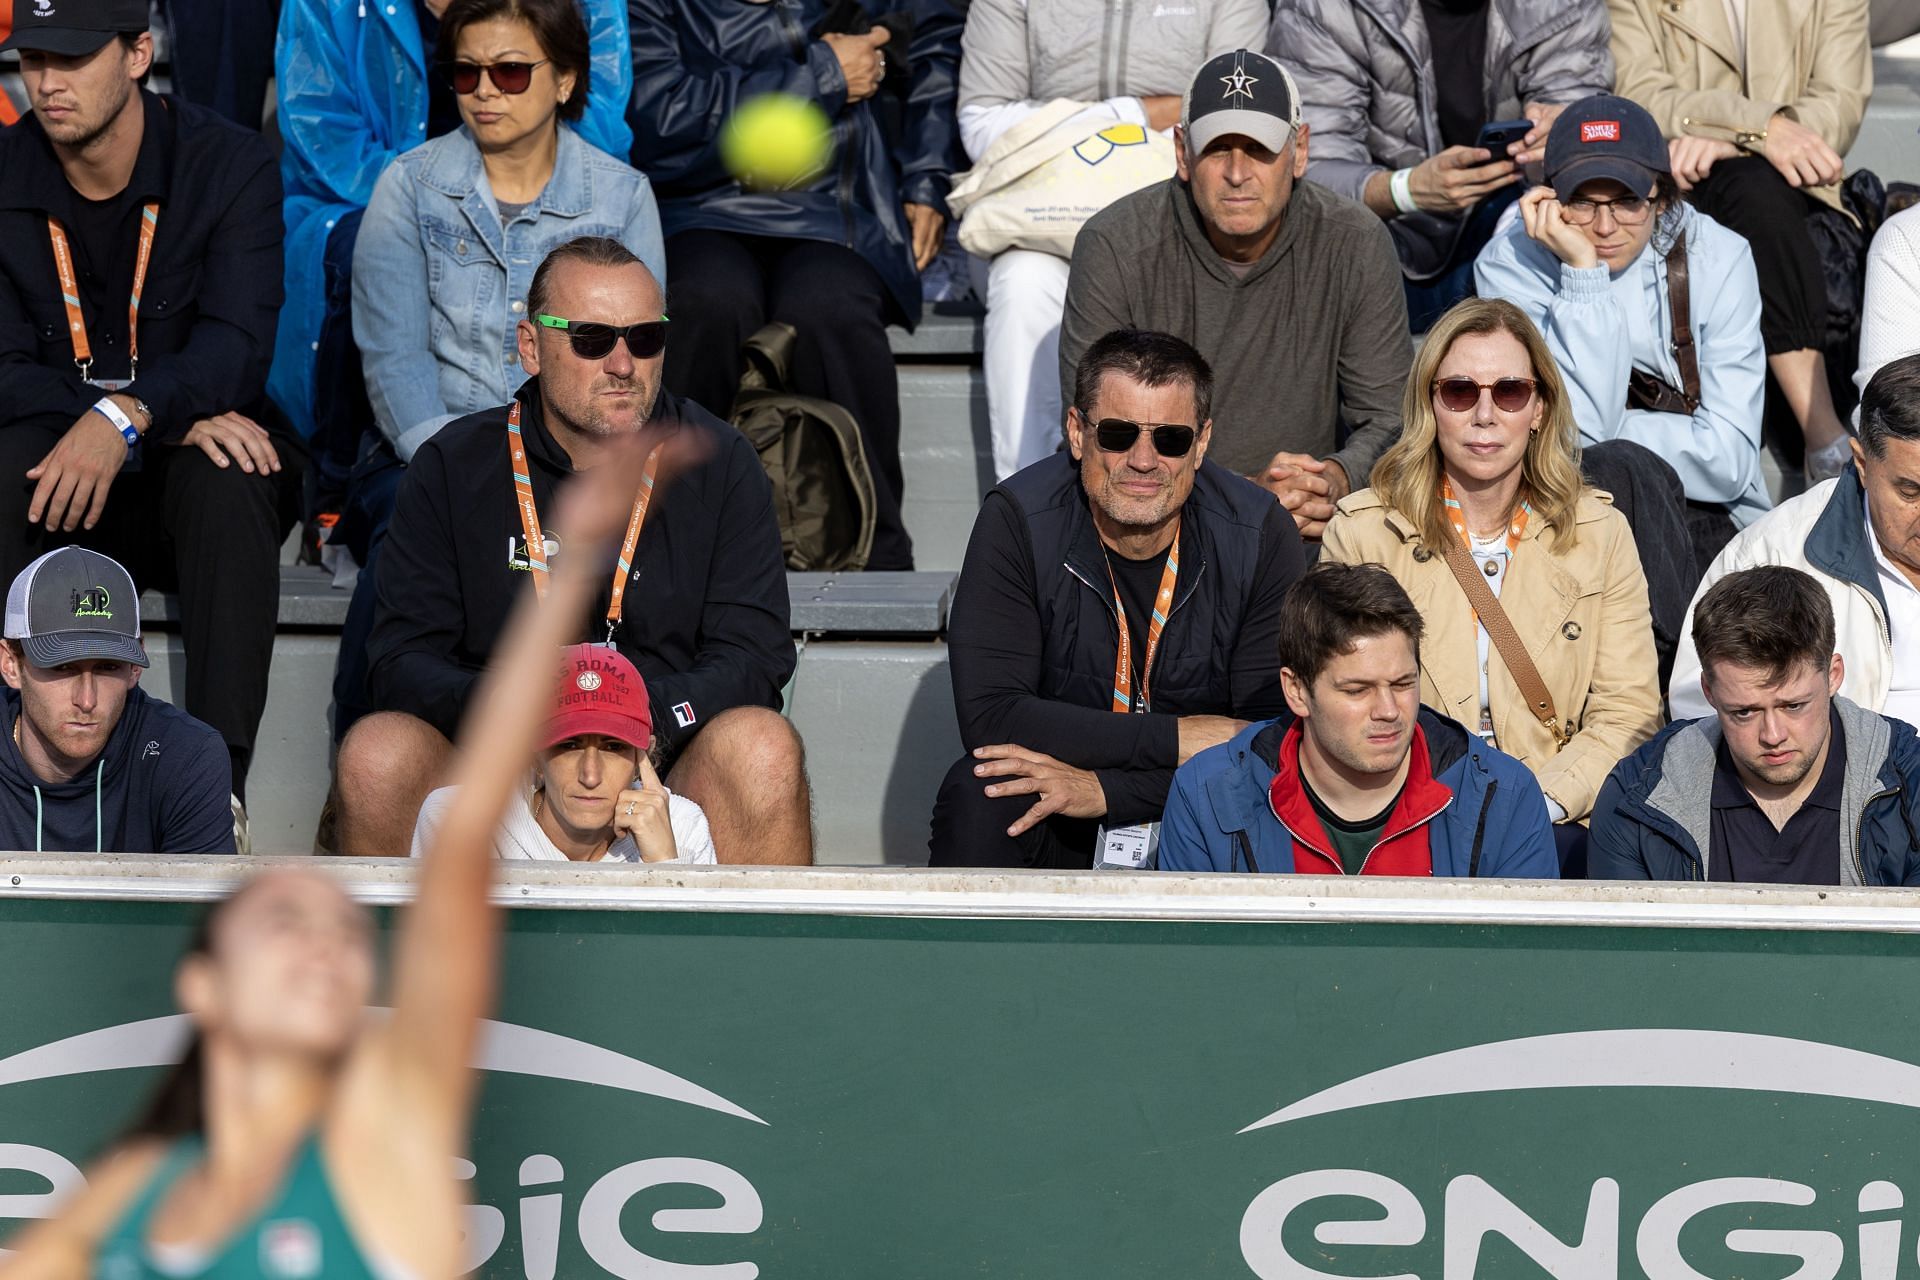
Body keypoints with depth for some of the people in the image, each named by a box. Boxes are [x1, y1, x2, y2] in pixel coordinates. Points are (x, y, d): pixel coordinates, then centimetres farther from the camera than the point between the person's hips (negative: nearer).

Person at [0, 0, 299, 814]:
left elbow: (236, 349, -22)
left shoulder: (230, 167, -9)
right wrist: (172, 416, -25)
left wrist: (128, 417, -42)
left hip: (191, 478, -1)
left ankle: (219, 784, -39)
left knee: (227, 479, -35)